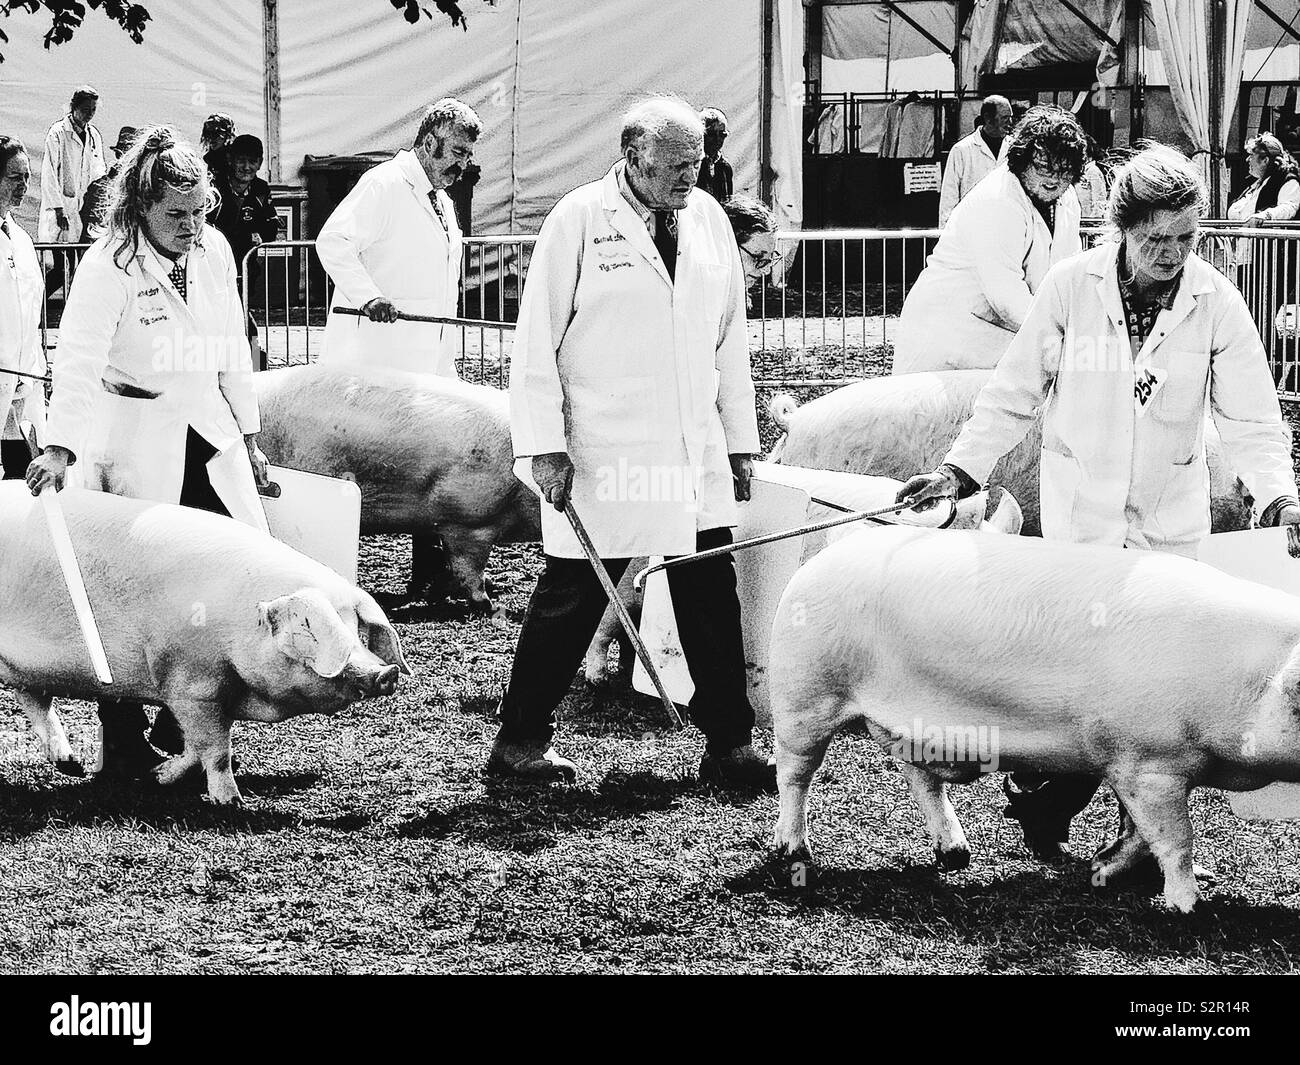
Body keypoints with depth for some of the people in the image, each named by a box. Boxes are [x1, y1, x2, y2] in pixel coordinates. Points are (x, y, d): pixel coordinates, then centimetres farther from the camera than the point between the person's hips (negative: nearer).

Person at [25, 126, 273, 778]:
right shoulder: (109, 266, -13)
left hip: (207, 432, 6)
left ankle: (182, 726, 13)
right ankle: (124, 745, 5)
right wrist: (60, 446, -34)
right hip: (133, 444, -6)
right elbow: (79, 359, -22)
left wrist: (249, 436, 17)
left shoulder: (214, 250, 7)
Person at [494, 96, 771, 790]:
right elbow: (537, 341, -5)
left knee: (713, 600, 2)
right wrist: (545, 447, -10)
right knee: (571, 599, 1)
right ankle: (520, 740, 13)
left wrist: (740, 441, 15)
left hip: (697, 456, 5)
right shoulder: (578, 220, -5)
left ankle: (729, 745, 9)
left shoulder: (708, 219, 10)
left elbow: (729, 338, 17)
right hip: (601, 458, -5)